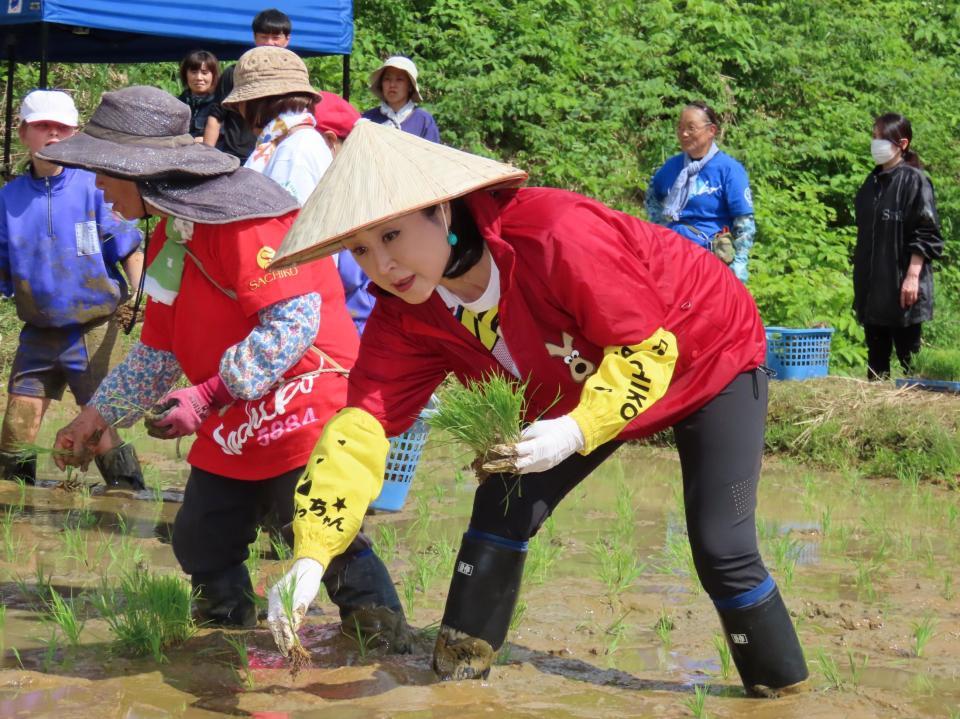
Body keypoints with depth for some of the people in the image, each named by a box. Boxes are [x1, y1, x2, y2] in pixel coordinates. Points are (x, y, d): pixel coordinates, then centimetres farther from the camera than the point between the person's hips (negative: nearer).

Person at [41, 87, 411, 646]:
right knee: (201, 545, 12)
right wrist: (97, 415, 20)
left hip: (307, 409, -10)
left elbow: (296, 323, -27)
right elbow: (159, 351, 24)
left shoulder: (242, 216, -19)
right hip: (234, 430, 10)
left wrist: (209, 396, -27)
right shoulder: (168, 239, 13)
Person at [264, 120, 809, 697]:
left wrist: (576, 430, -46)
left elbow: (649, 346, -31)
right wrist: (311, 558, -38)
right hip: (586, 384, 6)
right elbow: (363, 423, -26)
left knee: (722, 548, -12)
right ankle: (457, 676, 6)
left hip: (711, 357, -6)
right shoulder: (407, 315, -19)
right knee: (505, 507, -7)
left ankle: (783, 694, 9)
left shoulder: (557, 234, -40)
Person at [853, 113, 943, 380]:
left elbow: (926, 235, -12)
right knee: (876, 356, 11)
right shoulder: (873, 182, 13)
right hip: (872, 287, 7)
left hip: (902, 288, -7)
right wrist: (859, 277, 19)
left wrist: (913, 275, -19)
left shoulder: (914, 181, -9)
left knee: (908, 356, -1)